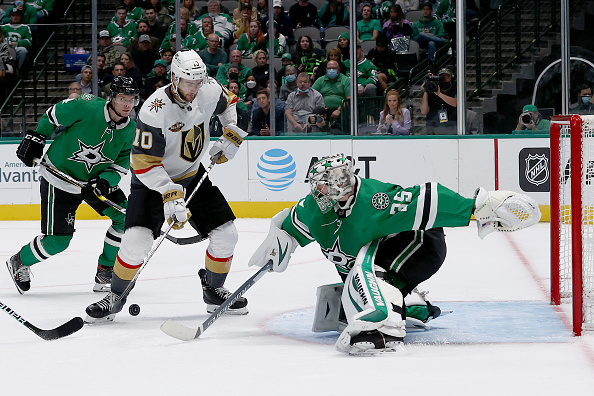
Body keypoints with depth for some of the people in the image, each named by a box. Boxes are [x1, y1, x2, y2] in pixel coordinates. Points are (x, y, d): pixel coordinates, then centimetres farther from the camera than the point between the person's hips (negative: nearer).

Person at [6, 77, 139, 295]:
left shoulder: (130, 130, -6)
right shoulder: (87, 108, -23)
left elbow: (122, 164, -3)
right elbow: (53, 114, -9)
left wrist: (105, 181, -20)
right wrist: (35, 138, -6)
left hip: (97, 178, 6)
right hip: (59, 177, -6)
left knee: (125, 218, -7)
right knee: (58, 240, -8)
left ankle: (105, 272, 8)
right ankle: (19, 263, 20)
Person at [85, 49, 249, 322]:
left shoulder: (210, 91, -13)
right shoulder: (155, 111, -30)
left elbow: (228, 103, 14)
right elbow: (144, 162, -28)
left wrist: (232, 136, 2)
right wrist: (170, 195, -35)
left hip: (193, 176, 6)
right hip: (153, 180, -6)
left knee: (226, 233, -1)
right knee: (137, 240, -21)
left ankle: (213, 291, 22)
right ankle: (116, 296, 1)